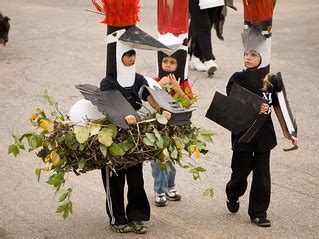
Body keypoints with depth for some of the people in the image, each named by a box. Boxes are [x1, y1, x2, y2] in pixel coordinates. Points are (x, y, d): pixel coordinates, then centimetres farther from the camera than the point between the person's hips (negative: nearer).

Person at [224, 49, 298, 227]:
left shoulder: (272, 81, -2)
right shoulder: (237, 79, -5)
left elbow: (279, 107, 6)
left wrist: (287, 133, 6)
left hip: (264, 134, 1)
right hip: (242, 132, -1)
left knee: (262, 175, 1)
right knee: (240, 173, 7)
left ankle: (259, 213, 14)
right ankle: (232, 197, 37)